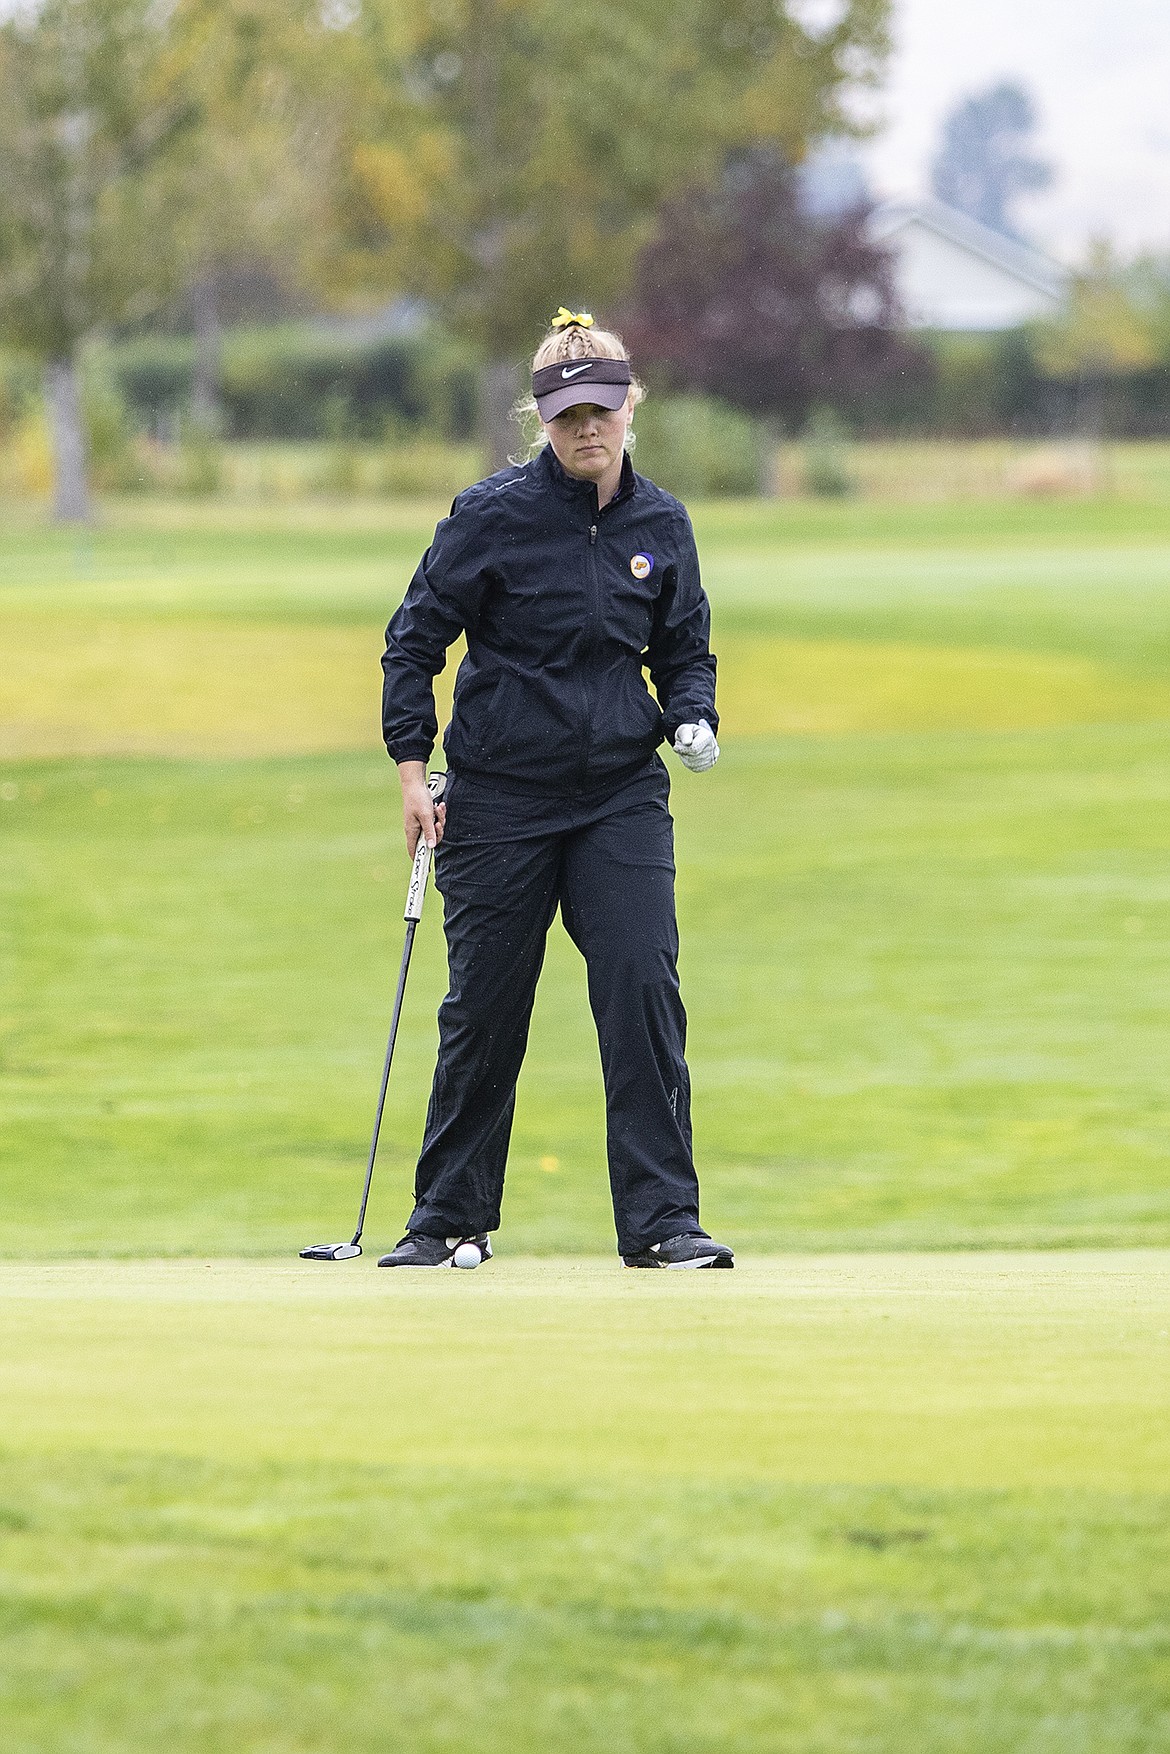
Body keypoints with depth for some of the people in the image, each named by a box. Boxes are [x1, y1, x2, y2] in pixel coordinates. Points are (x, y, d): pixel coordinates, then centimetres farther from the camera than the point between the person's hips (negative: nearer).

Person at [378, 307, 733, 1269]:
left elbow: (686, 648, 15)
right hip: (498, 800, -2)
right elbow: (416, 638, -1)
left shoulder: (661, 524, 3)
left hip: (622, 795, 2)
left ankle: (661, 1218, -6)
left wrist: (693, 720, -6)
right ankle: (451, 1217, 19)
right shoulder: (493, 515, -7)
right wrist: (412, 766, -7)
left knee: (643, 991, -10)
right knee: (483, 1012, 4)